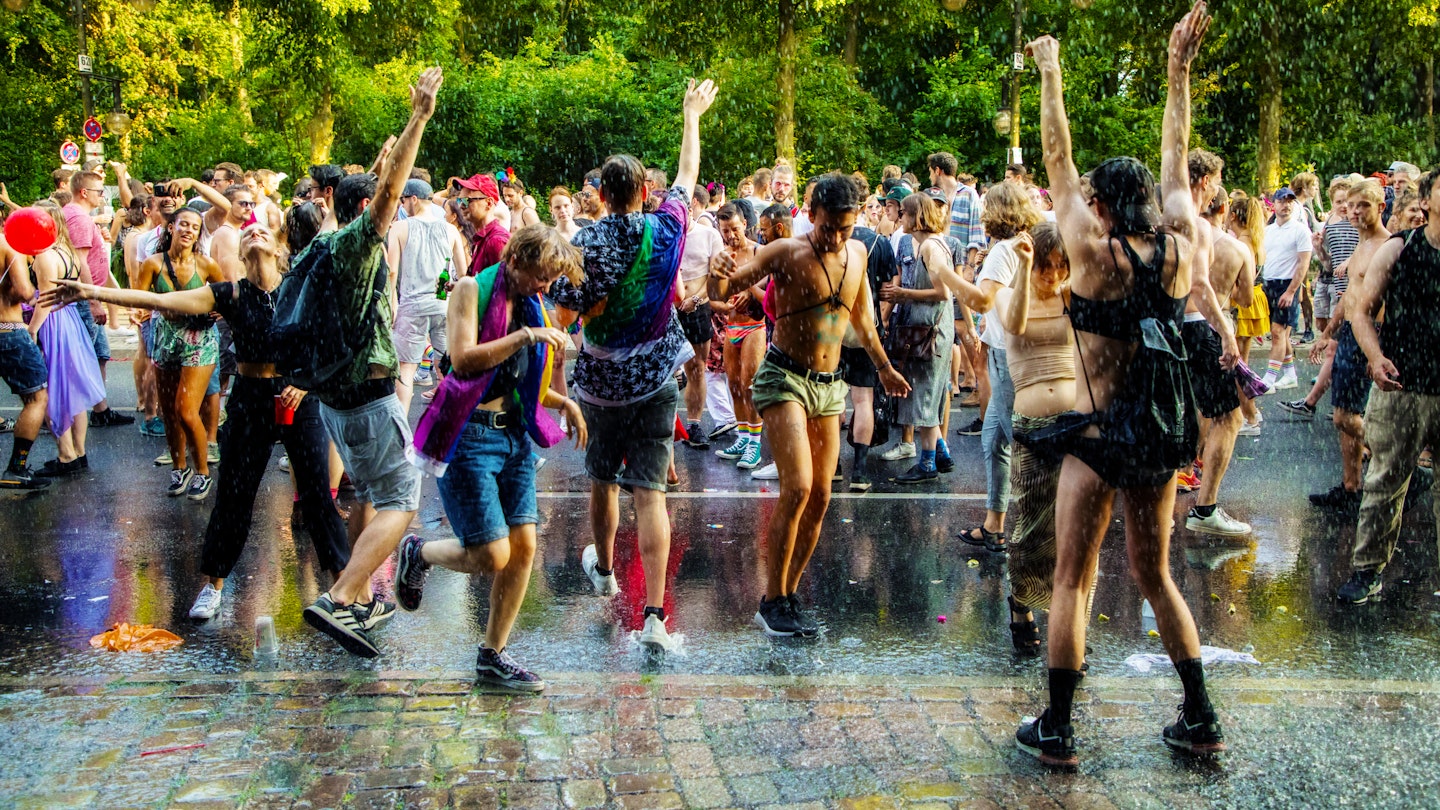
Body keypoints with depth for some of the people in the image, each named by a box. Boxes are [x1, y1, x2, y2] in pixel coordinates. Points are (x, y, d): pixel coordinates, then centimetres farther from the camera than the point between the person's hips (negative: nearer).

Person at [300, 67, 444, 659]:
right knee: (398, 505, -7)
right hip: (369, 395, -10)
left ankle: (360, 599, 25)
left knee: (368, 496, 21)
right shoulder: (355, 241, -16)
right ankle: (338, 600, -20)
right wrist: (419, 118, -25)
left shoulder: (320, 248, 8)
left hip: (334, 394, 10)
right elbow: (390, 189, -24)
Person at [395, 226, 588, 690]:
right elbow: (463, 359, -21)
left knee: (524, 546, 0)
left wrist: (562, 402, 8)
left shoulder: (530, 306, 14)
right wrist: (525, 337, -24)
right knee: (492, 556, -10)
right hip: (468, 435, -7)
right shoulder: (472, 290, -7)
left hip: (513, 433, 7)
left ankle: (493, 657, 13)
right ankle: (418, 553, 22)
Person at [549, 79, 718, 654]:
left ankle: (603, 569, 46)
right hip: (657, 380, 0)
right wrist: (692, 114, 25)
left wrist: (600, 300, 5)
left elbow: (565, 316, -11)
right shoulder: (666, 230, -4)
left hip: (601, 382, 0)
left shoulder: (585, 245, -10)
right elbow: (688, 173, 13)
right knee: (649, 491, -5)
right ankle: (653, 616, -15)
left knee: (602, 478, 22)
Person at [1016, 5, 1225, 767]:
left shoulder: (1094, 253, -12)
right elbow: (1176, 162, 10)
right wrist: (1180, 67, 18)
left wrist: (1050, 71, 8)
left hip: (1099, 438, -5)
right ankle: (1200, 718, 22)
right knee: (1155, 576, 18)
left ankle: (1055, 729, 8)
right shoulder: (1179, 249, -2)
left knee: (1072, 579, 4)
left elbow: (1057, 158, -2)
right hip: (1162, 436, 5)